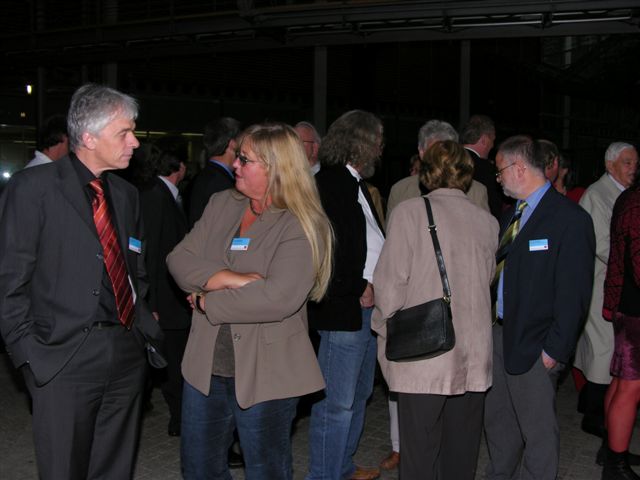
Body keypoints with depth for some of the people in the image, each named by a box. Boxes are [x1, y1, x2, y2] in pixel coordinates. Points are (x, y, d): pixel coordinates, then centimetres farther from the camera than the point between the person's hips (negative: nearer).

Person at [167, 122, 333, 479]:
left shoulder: (303, 227, -14)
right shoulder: (222, 205, 4)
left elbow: (278, 299, -26)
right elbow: (180, 259, -3)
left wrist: (209, 302, -15)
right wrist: (231, 279, -20)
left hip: (265, 374, -6)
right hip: (205, 367, 6)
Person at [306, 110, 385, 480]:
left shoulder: (355, 183, 17)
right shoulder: (330, 182, -14)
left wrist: (371, 286, 5)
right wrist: (359, 289, -14)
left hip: (366, 303, 10)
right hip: (344, 307, -10)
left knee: (358, 394, 20)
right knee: (337, 402, -3)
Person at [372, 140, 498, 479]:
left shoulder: (411, 212, -7)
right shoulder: (488, 222, 5)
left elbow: (391, 284, -9)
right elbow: (486, 282, 11)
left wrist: (384, 327, 7)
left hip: (423, 357, -4)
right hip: (473, 359, 4)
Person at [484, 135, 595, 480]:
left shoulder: (570, 219, -14)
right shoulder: (512, 214, 11)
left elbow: (574, 293, -15)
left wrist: (556, 349, -16)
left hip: (534, 346, -8)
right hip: (500, 334, 8)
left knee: (538, 430, 6)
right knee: (497, 421, 20)